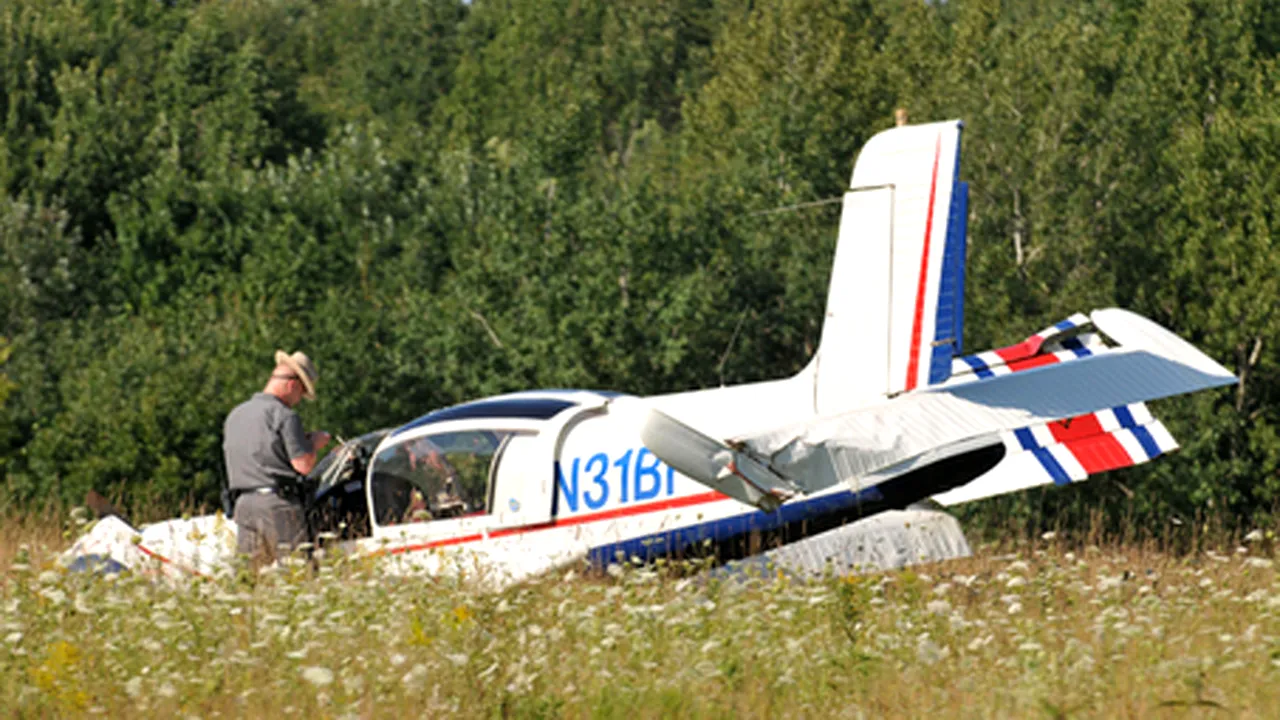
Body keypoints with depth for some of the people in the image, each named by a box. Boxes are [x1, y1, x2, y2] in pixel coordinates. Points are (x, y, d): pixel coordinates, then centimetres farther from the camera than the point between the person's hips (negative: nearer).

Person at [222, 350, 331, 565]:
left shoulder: (234, 415, 18)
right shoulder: (284, 416, -8)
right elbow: (303, 465, -12)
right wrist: (314, 444, 8)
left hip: (243, 504, 7)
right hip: (276, 503, -7)